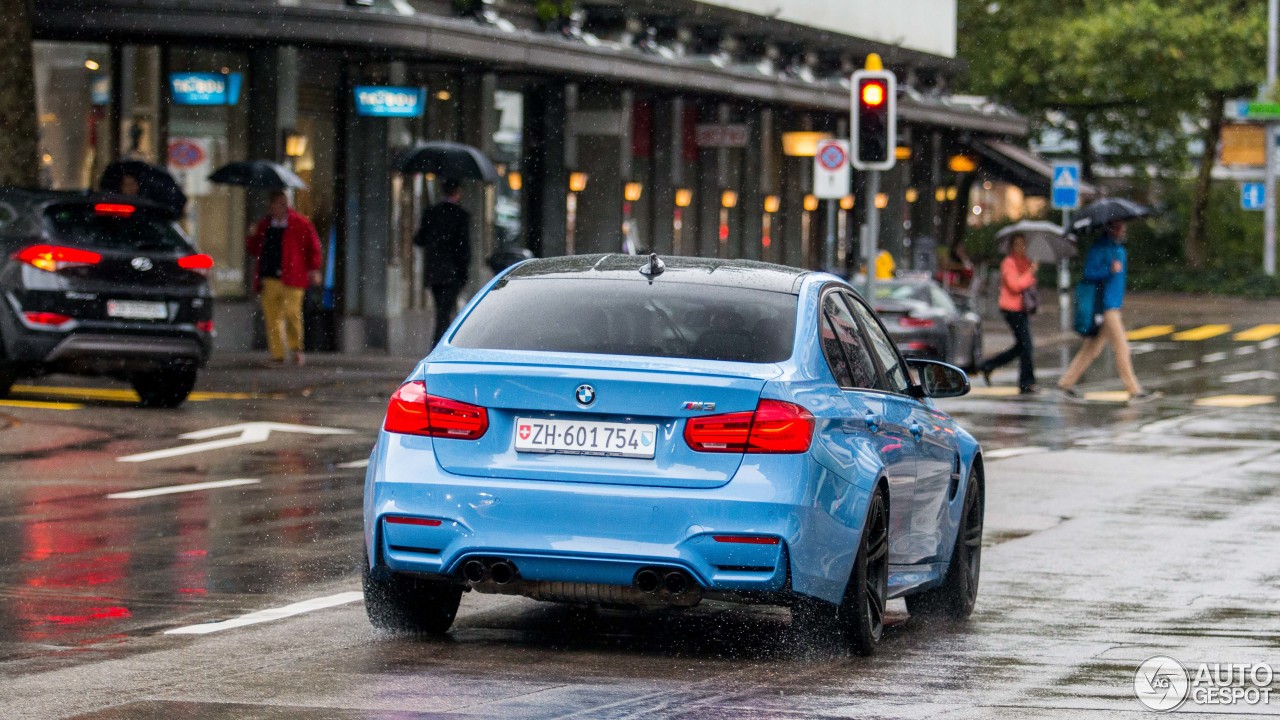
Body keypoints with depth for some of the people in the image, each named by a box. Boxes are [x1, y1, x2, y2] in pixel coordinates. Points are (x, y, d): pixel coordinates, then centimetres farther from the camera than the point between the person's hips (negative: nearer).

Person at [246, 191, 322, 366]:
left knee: (292, 312, -12)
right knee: (272, 317, 0)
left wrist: (314, 269, 0)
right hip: (269, 278, 4)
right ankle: (277, 356, 5)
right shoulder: (264, 225, 14)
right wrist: (252, 236, 2)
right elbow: (252, 250, 22)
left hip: (291, 278, -3)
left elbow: (313, 245, 6)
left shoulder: (300, 223, 3)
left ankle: (296, 347, 10)